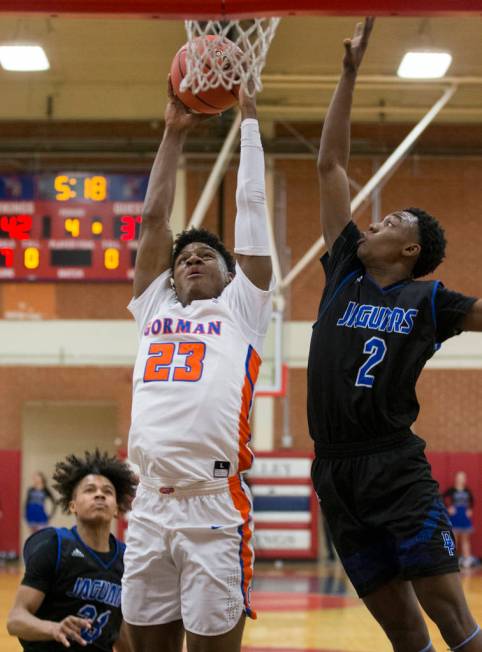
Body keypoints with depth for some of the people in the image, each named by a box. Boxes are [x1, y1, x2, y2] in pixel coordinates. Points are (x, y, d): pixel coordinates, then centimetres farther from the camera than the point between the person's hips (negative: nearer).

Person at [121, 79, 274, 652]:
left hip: (214, 507, -4)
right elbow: (153, 217, 21)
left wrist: (249, 121, 19)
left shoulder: (240, 310, 13)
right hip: (149, 506, 4)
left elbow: (251, 206, 13)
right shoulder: (154, 308, 22)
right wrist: (173, 134, 24)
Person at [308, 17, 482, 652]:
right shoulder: (344, 274, 13)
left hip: (396, 466, -3)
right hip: (334, 469, 3)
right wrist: (349, 74, 14)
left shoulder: (428, 301, 5)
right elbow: (330, 165, 14)